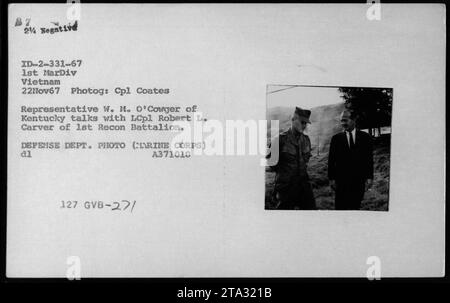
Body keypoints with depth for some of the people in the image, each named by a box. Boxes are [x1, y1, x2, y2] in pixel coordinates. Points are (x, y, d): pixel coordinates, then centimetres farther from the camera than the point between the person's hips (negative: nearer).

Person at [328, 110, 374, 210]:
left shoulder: (365, 137, 5)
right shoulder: (336, 138, 4)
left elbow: (369, 158, 5)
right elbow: (331, 160, 4)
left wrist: (369, 177, -1)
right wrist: (331, 178, -2)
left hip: (359, 180, 1)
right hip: (341, 180, 0)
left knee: (356, 207, 7)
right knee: (341, 208, 0)